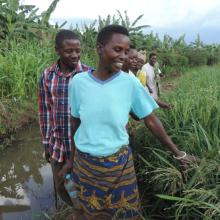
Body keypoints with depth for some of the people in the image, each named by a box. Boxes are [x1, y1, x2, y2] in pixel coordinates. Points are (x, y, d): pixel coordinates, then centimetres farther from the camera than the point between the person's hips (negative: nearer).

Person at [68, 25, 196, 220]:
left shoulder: (130, 83, -13)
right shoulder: (78, 82, -11)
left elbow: (151, 120, -4)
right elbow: (75, 121, 2)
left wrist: (178, 153, 1)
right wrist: (74, 152, 13)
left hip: (119, 163, -1)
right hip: (85, 163, 1)